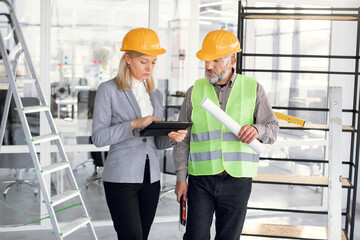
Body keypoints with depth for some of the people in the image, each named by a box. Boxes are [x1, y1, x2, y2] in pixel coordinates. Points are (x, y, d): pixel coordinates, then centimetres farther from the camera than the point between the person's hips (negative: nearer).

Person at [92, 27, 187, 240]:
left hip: (151, 178, 6)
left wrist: (172, 138, -5)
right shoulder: (109, 90, -2)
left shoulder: (155, 95, 14)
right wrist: (134, 124, -20)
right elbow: (98, 137, -9)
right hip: (121, 177, -5)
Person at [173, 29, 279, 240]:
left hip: (237, 181, 0)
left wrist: (257, 130, -21)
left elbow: (273, 129, 3)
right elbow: (183, 139, 7)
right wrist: (180, 177, 3)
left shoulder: (253, 89, 3)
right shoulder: (195, 92, 4)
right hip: (201, 180, 0)